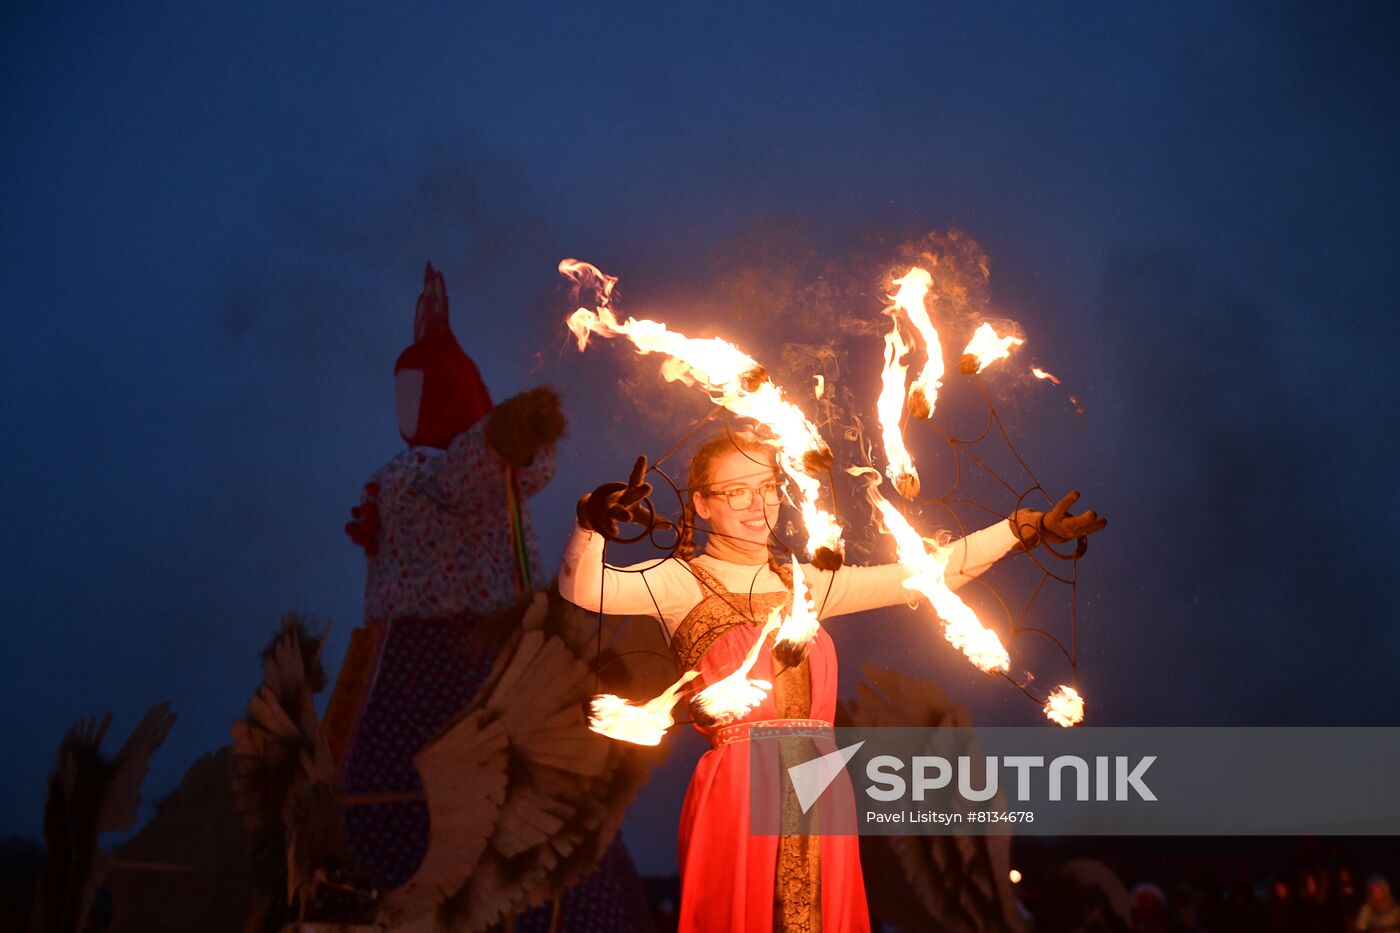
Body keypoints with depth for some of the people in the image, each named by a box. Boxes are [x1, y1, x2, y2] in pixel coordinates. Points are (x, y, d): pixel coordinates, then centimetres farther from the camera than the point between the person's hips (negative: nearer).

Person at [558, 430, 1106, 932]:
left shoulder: (806, 583, 16)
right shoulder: (681, 583, 0)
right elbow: (583, 589, -18)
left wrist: (1025, 528, 13)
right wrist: (592, 523, -38)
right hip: (736, 789, -5)